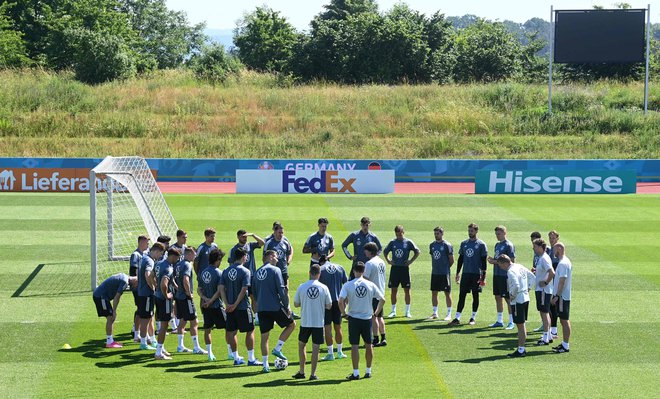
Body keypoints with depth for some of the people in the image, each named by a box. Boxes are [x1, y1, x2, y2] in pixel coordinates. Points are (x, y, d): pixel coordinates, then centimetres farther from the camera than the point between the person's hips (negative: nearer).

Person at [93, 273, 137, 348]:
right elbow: (117, 297, -20)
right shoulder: (125, 282, -18)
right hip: (101, 296, -10)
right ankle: (109, 342, -6)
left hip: (98, 295, 10)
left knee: (112, 318, 12)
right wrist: (114, 311, -16)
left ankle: (110, 340, 16)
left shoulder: (124, 277, 13)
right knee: (110, 317, -9)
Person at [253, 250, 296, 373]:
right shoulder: (275, 270, -6)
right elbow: (281, 290, -11)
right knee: (291, 324, 15)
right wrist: (287, 307, -4)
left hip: (261, 308, 6)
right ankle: (278, 349, 5)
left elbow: (254, 291, 17)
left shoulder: (257, 272, 12)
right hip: (275, 307, -6)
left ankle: (265, 365, 8)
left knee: (264, 337, 9)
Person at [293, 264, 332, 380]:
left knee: (301, 345, 18)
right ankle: (313, 374, 6)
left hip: (305, 322, 1)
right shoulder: (323, 288, -7)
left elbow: (296, 304, 3)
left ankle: (301, 372, 19)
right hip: (319, 323, -1)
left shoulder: (302, 287, -6)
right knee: (315, 348, 5)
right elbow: (329, 306, -1)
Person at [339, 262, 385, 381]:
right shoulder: (370, 285, -1)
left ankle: (356, 373, -1)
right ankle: (368, 371, 20)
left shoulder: (348, 285, -7)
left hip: (353, 318, -2)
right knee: (368, 345, 14)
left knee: (354, 345, 1)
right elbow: (382, 299, 0)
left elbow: (341, 301, -17)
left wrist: (343, 313, -2)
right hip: (367, 318, 2)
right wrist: (376, 313, 9)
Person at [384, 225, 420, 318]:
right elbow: (385, 252, 17)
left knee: (407, 290, 1)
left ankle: (408, 311, 9)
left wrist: (411, 261, -4)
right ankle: (393, 311, 12)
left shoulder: (408, 242, -3)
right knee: (393, 290, 4)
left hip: (404, 268, -2)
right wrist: (388, 260, 4)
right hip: (394, 268, 2)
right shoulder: (392, 242, 4)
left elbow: (417, 252, 3)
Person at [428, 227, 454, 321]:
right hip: (434, 273, 6)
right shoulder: (432, 245, 10)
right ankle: (435, 313, 16)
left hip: (445, 273, -6)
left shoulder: (447, 245, -8)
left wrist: (445, 267, 2)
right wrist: (434, 267, 13)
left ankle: (449, 314, 5)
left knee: (447, 293, -1)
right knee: (434, 292, 8)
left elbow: (451, 260, -4)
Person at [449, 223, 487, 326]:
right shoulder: (464, 243, 10)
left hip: (476, 274, -4)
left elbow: (484, 261, -4)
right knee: (461, 295, 0)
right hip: (466, 273, 4)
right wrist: (457, 273, 11)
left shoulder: (481, 244, -3)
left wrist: (483, 276, -9)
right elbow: (460, 259, 15)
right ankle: (457, 318, -1)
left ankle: (473, 317, 14)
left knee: (475, 295, 4)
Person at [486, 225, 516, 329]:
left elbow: (512, 261, -15)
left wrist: (497, 262, -17)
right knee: (498, 297, 12)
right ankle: (499, 321, 20)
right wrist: (492, 260, 1)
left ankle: (511, 322, 1)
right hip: (497, 274, 9)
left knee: (508, 298, -5)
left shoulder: (508, 245, -10)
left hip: (505, 275, -9)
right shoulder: (497, 245, 15)